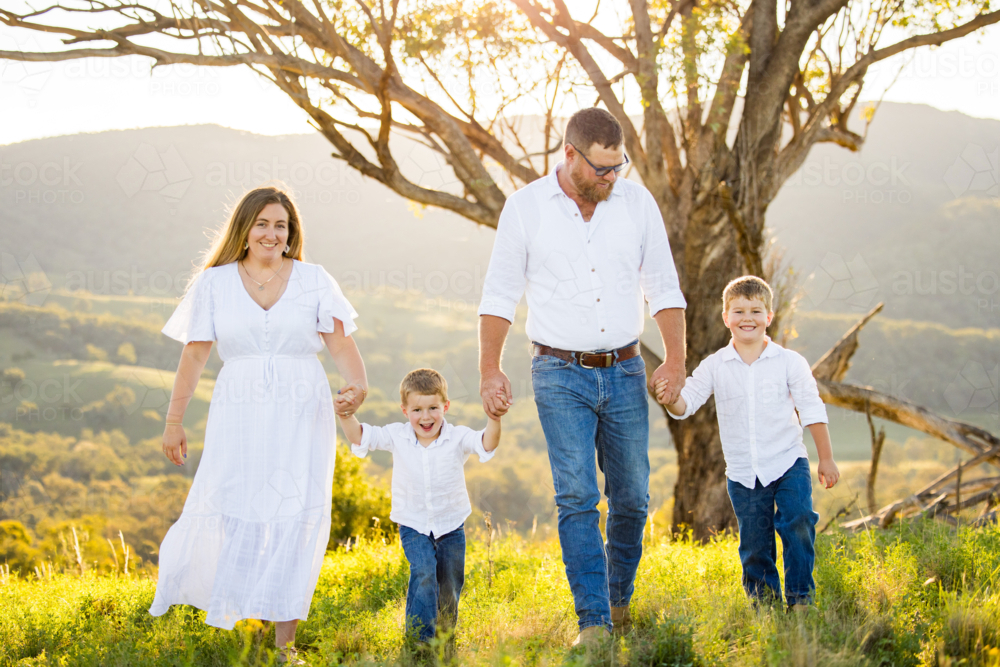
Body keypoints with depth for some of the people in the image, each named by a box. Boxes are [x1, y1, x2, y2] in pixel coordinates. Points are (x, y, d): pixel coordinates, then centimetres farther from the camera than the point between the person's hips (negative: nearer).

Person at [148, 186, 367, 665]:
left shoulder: (314, 280, 6)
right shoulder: (214, 283, 7)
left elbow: (341, 343, 0)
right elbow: (194, 356, 7)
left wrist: (358, 384, -20)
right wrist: (173, 421, 6)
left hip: (302, 415, 0)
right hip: (239, 416, 0)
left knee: (296, 519, -6)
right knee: (231, 515, -8)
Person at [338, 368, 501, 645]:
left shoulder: (457, 438, -11)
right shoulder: (397, 437, -8)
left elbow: (486, 444, -26)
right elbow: (359, 436, -12)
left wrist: (494, 420, -46)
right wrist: (346, 415, -31)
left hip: (451, 526, 1)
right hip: (413, 526, -1)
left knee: (449, 588, 9)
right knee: (424, 571, -24)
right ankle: (419, 638, -17)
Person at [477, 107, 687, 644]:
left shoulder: (637, 202, 3)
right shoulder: (526, 206, -3)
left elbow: (663, 287, 7)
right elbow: (499, 293, 1)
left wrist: (675, 360, -2)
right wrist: (489, 370, -5)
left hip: (625, 373, 3)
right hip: (561, 375, -3)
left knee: (631, 498, 7)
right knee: (577, 497, -11)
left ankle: (621, 604, 27)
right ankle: (594, 622, -8)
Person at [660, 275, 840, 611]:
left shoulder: (789, 362, -2)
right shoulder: (714, 366, 1)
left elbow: (812, 411, 1)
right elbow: (687, 402, -5)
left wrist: (826, 459, 2)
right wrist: (671, 400, -30)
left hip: (788, 462, -2)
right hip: (743, 472, 2)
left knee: (798, 523, -18)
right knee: (754, 543, 7)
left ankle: (800, 596, -3)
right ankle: (764, 600, 23)